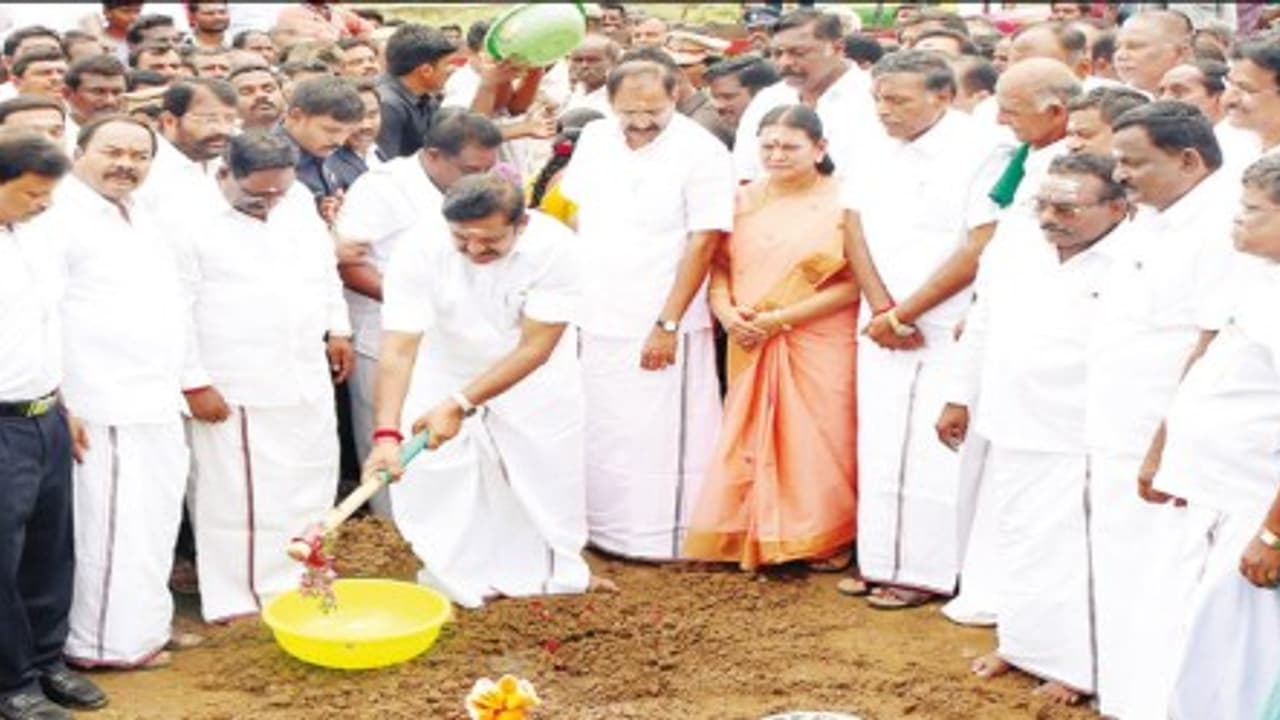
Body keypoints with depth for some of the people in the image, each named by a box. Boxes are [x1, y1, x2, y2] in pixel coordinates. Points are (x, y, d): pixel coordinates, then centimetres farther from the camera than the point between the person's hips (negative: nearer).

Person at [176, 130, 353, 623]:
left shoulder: (303, 221, 10)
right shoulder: (196, 229, -10)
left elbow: (328, 277, 26)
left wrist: (338, 330, 17)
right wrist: (194, 384, -13)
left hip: (308, 386, 7)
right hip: (234, 392, -7)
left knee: (308, 489, 14)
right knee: (235, 495, -1)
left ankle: (295, 584, 29)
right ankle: (234, 600, 9)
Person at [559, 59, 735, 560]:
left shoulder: (702, 152, -13)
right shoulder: (595, 139, 5)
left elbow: (703, 241, -15)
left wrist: (668, 324, -17)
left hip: (657, 328, -5)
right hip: (594, 322, 6)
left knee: (660, 439, -1)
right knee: (599, 436, 14)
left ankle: (664, 540, 11)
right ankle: (600, 528, 27)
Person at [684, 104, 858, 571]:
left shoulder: (841, 202, -5)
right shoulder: (745, 201, 11)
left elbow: (853, 283, -11)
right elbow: (720, 265, 12)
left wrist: (784, 317, -15)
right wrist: (726, 312, -8)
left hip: (820, 345, -4)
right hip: (751, 346, 4)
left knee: (816, 443, 0)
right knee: (750, 441, 5)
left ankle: (825, 541, 16)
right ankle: (754, 539, 17)